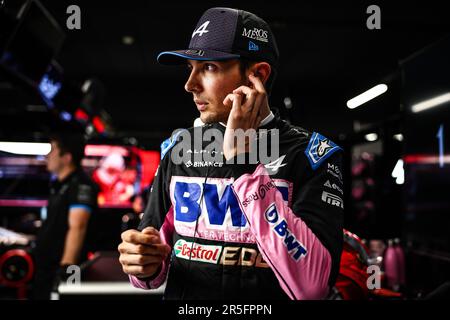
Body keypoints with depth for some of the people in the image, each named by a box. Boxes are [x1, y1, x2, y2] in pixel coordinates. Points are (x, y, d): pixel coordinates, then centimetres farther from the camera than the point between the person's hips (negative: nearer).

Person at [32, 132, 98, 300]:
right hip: (44, 266, 9)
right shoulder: (58, 185, 13)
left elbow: (77, 227, -31)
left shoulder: (81, 185, -19)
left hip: (60, 270, -9)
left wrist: (66, 265, -39)